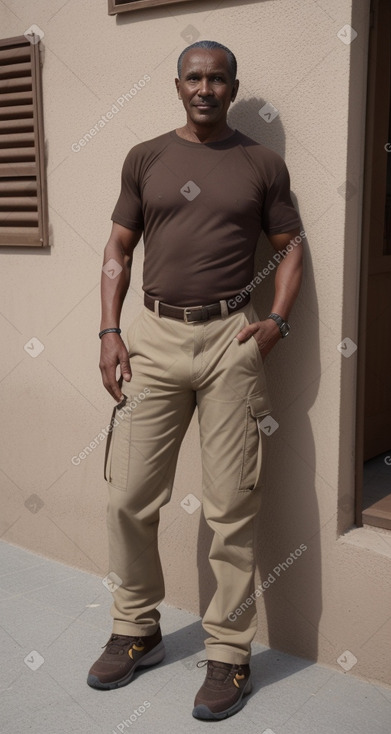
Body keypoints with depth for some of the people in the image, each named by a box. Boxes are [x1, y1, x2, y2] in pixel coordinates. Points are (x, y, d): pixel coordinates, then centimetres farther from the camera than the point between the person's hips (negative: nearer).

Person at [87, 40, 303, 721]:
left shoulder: (262, 163, 8)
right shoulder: (145, 158, 11)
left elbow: (290, 246, 11)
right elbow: (118, 249, 11)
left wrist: (277, 321, -4)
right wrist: (109, 332, 1)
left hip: (230, 339, -1)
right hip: (153, 338, 2)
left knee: (232, 506, 1)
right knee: (128, 497, 4)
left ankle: (228, 653, 17)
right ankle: (136, 630, 26)